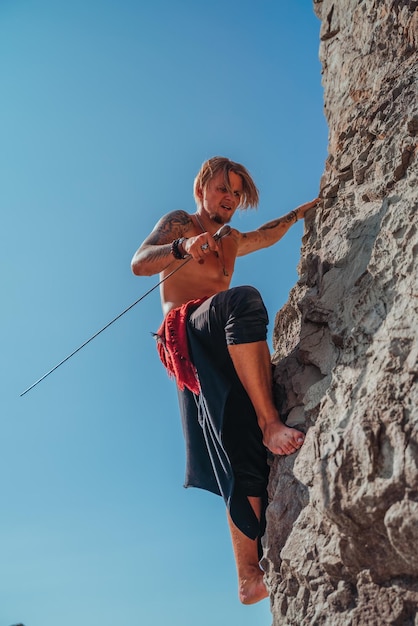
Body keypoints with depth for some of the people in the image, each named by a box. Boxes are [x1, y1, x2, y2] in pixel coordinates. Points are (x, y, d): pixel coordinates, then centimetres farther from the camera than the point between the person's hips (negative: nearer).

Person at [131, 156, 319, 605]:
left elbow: (267, 235, 53)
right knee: (242, 299, -37)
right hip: (185, 336, -6)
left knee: (245, 458, -10)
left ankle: (250, 575, -15)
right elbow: (139, 264, -3)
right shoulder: (177, 223, 14)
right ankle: (271, 423, -36)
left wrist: (300, 212, 46)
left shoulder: (231, 242, 34)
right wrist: (183, 247, -20)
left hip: (225, 351, 6)